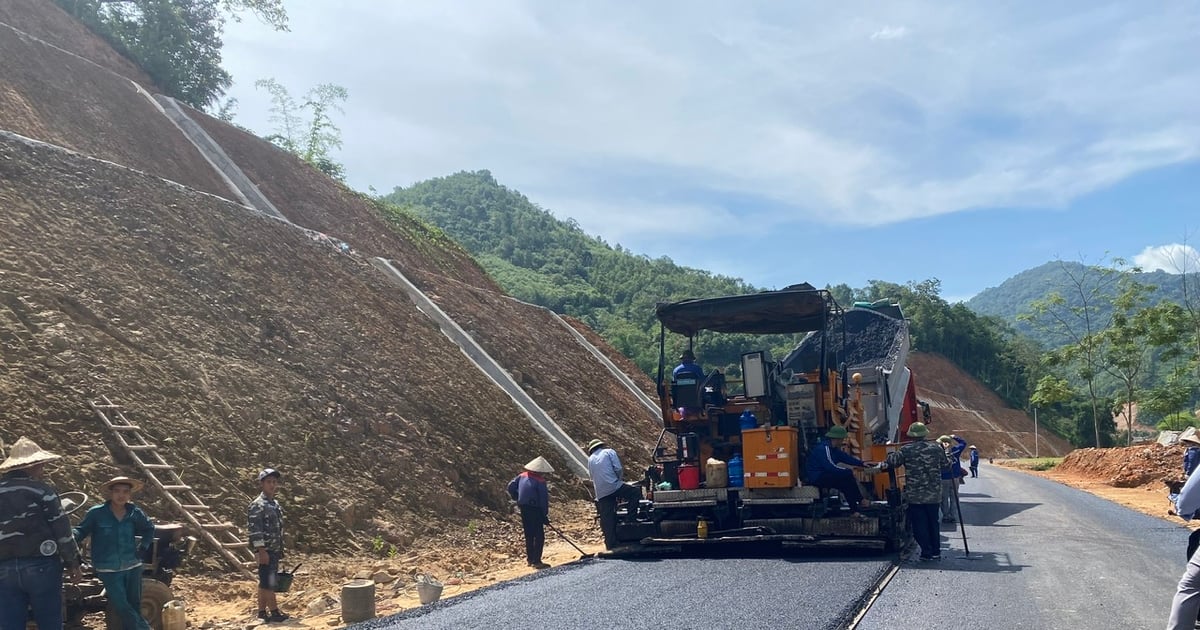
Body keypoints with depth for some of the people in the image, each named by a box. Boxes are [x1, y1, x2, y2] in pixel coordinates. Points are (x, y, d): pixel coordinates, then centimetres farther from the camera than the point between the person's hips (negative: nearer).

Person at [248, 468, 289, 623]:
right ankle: (275, 613, -5)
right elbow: (255, 530, -18)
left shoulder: (275, 504, 16)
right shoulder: (257, 505, -12)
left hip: (274, 551, 9)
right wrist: (261, 550, -22)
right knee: (269, 582, -7)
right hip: (265, 550, -9)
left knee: (265, 582, 12)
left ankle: (262, 612, 16)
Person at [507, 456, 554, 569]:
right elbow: (544, 499, -14)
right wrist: (545, 515, -6)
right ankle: (536, 561, -3)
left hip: (524, 509, 7)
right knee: (539, 536, -1)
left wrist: (517, 499, 20)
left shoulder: (522, 476, 5)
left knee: (529, 535, 18)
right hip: (535, 510, -7)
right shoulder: (540, 481, -14)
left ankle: (530, 559, 26)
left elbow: (511, 486, 11)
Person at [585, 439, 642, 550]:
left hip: (601, 494, 5)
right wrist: (620, 478, 15)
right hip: (614, 487, -5)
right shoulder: (609, 452, 8)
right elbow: (618, 469, -3)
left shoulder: (590, 459, 21)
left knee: (607, 520, 7)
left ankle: (610, 546, 7)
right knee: (636, 492, 8)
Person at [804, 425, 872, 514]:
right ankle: (861, 502, -3)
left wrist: (862, 463, 3)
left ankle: (855, 511, 0)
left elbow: (846, 457, 13)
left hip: (823, 475, 11)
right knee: (847, 475, -16)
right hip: (816, 478, -11)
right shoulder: (824, 448, -21)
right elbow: (830, 467, -29)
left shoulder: (833, 448, 12)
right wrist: (848, 471, -23)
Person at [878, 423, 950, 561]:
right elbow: (946, 466, 12)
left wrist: (881, 466, 15)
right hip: (934, 494, 3)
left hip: (915, 495, -3)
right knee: (933, 522, 14)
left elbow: (891, 462, -6)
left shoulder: (906, 449, -7)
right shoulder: (936, 448, 2)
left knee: (919, 524, 4)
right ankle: (936, 551, 17)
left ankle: (927, 552, 1)